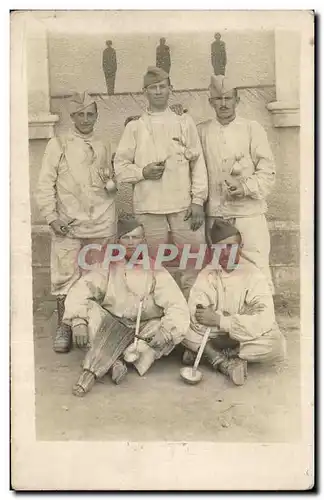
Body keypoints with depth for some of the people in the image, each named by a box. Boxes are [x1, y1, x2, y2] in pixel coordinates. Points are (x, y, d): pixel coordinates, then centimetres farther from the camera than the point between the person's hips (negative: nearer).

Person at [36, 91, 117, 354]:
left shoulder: (103, 147, 13)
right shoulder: (58, 144, 3)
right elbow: (45, 184, -1)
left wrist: (110, 183, -2)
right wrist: (52, 217, -9)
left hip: (102, 223, 3)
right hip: (68, 224, -3)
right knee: (65, 276, -3)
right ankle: (64, 328, 10)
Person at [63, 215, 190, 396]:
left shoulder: (156, 272, 1)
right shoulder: (110, 268, 5)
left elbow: (178, 307, -11)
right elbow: (80, 290, -8)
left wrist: (165, 331, -29)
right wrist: (78, 321, -25)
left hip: (145, 332, 0)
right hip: (110, 327, 1)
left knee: (175, 330, -27)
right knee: (88, 309, -26)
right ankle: (113, 361, -37)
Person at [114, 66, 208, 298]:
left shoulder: (184, 122, 10)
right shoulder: (134, 127, 10)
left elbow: (198, 163, 5)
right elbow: (120, 167, 9)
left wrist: (198, 201, -4)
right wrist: (143, 172, -10)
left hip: (184, 205, 0)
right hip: (149, 207, 1)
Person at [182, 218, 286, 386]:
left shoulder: (253, 275, -12)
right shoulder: (207, 274, -7)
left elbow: (264, 320, -27)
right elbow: (197, 316, -21)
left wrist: (220, 320, -30)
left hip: (245, 335, -1)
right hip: (213, 336, 1)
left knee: (276, 346, -31)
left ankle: (212, 355, -17)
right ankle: (225, 363, -22)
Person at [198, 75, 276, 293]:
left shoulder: (252, 129, 3)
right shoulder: (202, 131, 10)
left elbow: (267, 170, -2)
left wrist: (246, 187, -14)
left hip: (249, 212, -2)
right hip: (215, 214, 3)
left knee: (256, 267, -4)